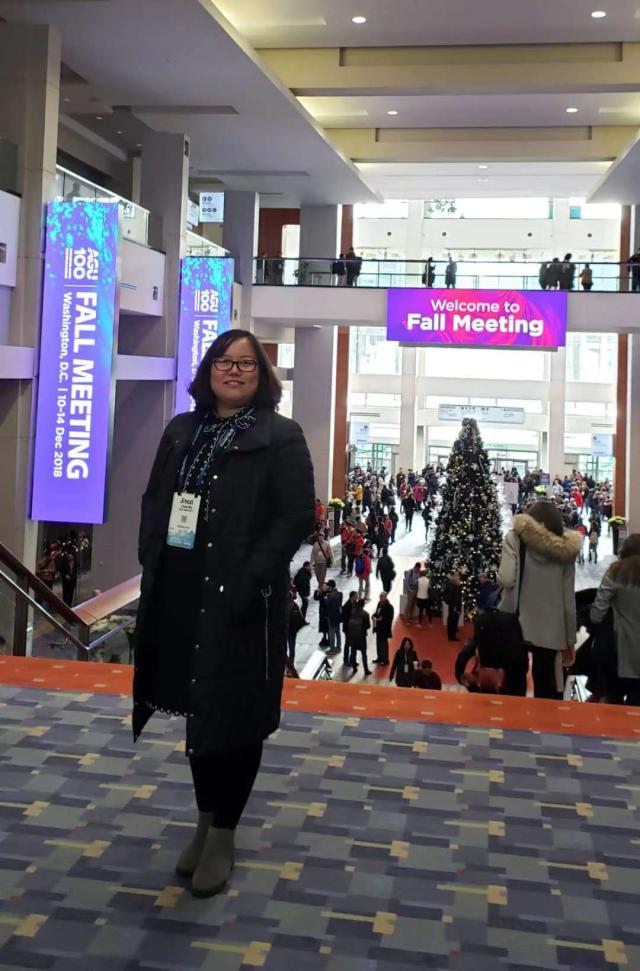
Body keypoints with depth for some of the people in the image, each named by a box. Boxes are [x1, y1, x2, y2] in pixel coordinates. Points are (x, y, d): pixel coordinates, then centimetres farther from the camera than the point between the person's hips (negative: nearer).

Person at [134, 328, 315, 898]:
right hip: (178, 596, 5)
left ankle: (223, 835, 19)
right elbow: (154, 499, 17)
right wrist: (151, 557, 1)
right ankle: (206, 821, 32)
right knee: (195, 709, 14)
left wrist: (251, 578, -20)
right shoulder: (181, 431, 13)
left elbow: (297, 516, -12)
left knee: (234, 716, 3)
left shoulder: (280, 437, -4)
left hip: (240, 601, -5)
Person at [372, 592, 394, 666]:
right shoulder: (379, 603, 4)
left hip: (384, 628, -8)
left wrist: (381, 619, -26)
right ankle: (379, 657, 31)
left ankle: (385, 660, 10)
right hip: (378, 626, 8)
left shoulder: (389, 607, -19)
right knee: (378, 642, 17)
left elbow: (390, 618, -19)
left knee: (384, 643, 0)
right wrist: (374, 616, -4)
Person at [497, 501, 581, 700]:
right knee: (545, 690, 9)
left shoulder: (516, 537, -2)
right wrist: (570, 640, 13)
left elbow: (506, 580, -14)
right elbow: (569, 599, 6)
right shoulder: (566, 547, 6)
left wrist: (499, 577, 9)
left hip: (516, 624, -2)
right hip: (551, 630, 2)